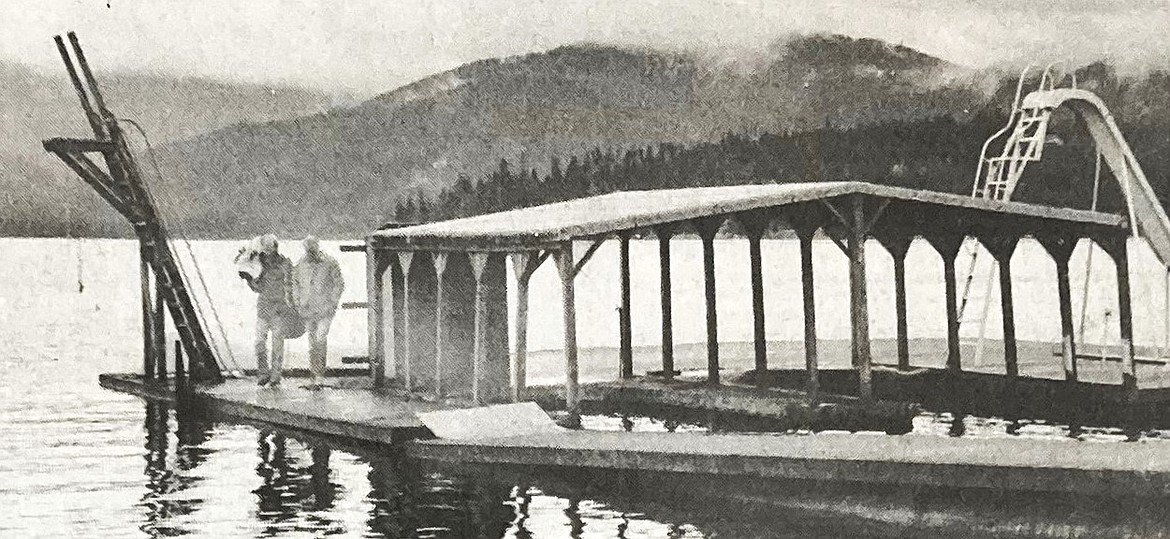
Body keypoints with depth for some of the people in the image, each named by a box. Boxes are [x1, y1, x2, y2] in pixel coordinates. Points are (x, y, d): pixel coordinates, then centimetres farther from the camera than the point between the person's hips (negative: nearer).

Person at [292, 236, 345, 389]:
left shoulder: (330, 263, -4)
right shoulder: (301, 265, 7)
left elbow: (339, 284, -1)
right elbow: (295, 284, 19)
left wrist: (332, 302, -8)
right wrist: (298, 304, 10)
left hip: (325, 309, -4)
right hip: (308, 309, 4)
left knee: (321, 338, -16)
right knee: (312, 343, 7)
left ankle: (319, 376, -13)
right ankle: (316, 376, 15)